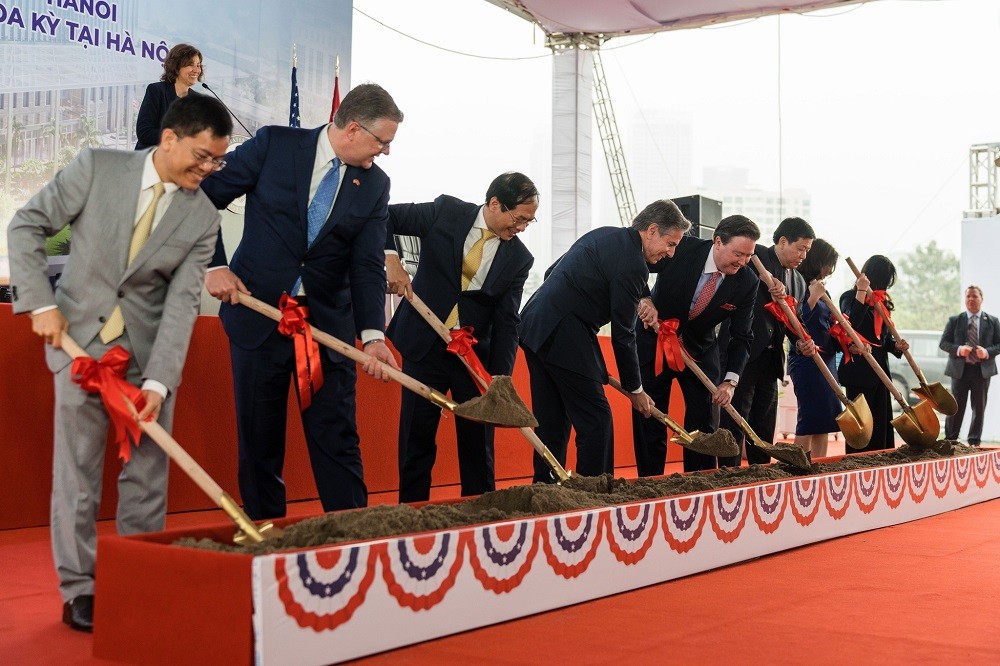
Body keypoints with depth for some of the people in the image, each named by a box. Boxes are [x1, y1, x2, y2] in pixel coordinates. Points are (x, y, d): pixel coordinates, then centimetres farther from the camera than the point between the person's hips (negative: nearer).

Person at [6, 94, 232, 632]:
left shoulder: (202, 219, -4)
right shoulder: (97, 168, -7)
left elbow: (182, 302, -10)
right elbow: (26, 226, -2)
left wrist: (158, 382, -20)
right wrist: (40, 303, -11)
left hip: (147, 348, 2)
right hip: (79, 339, -1)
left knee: (147, 473, 4)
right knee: (77, 471, 2)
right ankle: (80, 590, 12)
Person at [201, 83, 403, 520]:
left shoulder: (374, 185, 1)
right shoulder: (275, 145, -6)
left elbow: (369, 265, -7)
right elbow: (205, 195, -1)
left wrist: (372, 334, -21)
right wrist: (214, 265, -10)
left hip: (327, 320, 2)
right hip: (257, 310, -1)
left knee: (337, 436, 0)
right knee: (259, 438, 7)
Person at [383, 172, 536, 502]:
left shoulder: (519, 259, -4)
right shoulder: (446, 212, -7)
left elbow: (506, 322, -6)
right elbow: (386, 217, 1)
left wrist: (501, 380, -16)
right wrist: (390, 258, -16)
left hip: (475, 354, 1)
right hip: (425, 345, -1)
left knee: (478, 439, 3)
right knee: (417, 437, 3)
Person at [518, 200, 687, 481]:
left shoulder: (605, 235, 16)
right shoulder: (633, 264, -13)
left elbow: (551, 272, 23)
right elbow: (623, 334, -10)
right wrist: (635, 389, 0)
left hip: (534, 325, 10)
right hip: (564, 334, -10)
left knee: (552, 422, 14)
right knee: (596, 421, -5)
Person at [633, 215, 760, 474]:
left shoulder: (747, 282, -14)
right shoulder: (683, 248, -22)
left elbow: (741, 336, -9)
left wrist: (730, 381, -22)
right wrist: (644, 299, -29)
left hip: (700, 352, 2)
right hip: (655, 343, -2)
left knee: (703, 423, 0)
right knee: (650, 423, 0)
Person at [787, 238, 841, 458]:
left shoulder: (822, 290, 15)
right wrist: (813, 297, -23)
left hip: (827, 358, 9)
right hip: (806, 360, -9)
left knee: (824, 421, 9)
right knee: (809, 420, -8)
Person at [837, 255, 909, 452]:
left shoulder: (881, 301, 17)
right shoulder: (850, 297, -4)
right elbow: (850, 326, -24)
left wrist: (896, 345, -2)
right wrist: (861, 292, -24)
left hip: (880, 371, 7)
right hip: (859, 371, -7)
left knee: (881, 424, 6)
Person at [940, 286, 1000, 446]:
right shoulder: (954, 320, 5)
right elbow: (943, 343, 3)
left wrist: (987, 352, -15)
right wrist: (958, 349, -14)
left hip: (982, 370, 1)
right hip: (960, 369, -1)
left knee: (979, 407, 4)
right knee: (956, 407, 1)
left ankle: (974, 441, 13)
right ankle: (950, 439, 11)